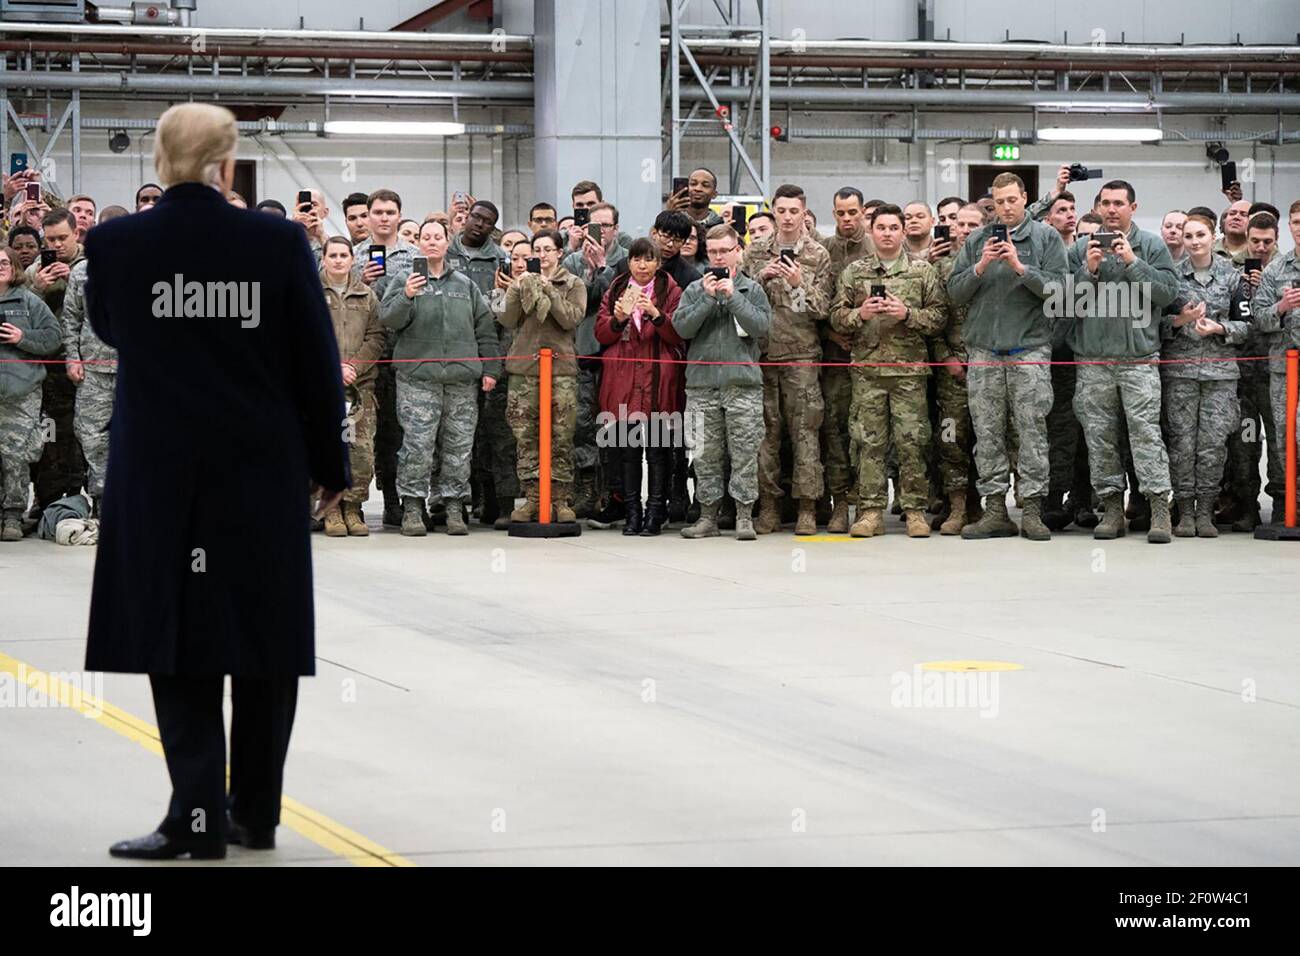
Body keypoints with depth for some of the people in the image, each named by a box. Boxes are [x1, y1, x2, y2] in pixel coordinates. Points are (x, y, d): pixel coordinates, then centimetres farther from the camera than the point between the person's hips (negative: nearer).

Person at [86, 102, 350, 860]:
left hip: (158, 474, 0)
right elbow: (318, 363, -2)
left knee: (178, 641, 5)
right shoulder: (278, 242, -8)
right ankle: (255, 812, 18)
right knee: (264, 642, 12)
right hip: (263, 473, 0)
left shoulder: (115, 243, -6)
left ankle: (197, 814, -5)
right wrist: (330, 463, 8)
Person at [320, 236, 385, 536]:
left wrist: (355, 367, -5)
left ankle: (353, 507, 5)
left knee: (362, 448, -5)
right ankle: (331, 509, -2)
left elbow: (376, 337, 10)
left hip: (361, 382, 2)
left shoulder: (366, 295, 16)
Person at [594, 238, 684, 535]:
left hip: (658, 379, -2)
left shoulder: (671, 292, 7)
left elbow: (679, 334, -3)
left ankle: (655, 513, -1)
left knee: (658, 449, -5)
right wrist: (618, 318, -13)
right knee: (626, 449, 0)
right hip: (622, 381, 2)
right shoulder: (615, 291, 14)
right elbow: (601, 333, 7)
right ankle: (632, 513, 5)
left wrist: (657, 315, -20)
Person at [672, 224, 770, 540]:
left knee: (744, 454, -3)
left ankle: (744, 516, 2)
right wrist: (708, 298, -9)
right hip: (702, 384, 2)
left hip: (743, 385, -2)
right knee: (705, 455, 4)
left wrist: (732, 296, -9)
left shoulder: (752, 289, 7)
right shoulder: (695, 290, 10)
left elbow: (762, 327, -6)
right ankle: (708, 516, 11)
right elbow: (682, 327, -2)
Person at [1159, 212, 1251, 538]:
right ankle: (1185, 512, 4)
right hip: (1179, 369, -1)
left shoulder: (1231, 276, 7)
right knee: (1182, 442, -3)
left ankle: (1205, 511, 5)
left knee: (1214, 441, -3)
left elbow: (1246, 325, 7)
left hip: (1220, 370, 1)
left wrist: (1218, 328, -10)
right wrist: (1180, 320, -12)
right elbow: (1155, 322, 5)